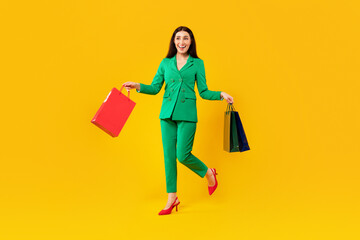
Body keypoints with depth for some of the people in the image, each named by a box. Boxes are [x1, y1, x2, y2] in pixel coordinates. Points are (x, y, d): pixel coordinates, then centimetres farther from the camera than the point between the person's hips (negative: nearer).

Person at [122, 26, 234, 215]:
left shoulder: (197, 63, 5)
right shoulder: (166, 63, 11)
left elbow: (204, 92, 6)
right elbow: (155, 88, 9)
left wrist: (220, 94, -9)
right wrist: (138, 86, -7)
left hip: (187, 114, -3)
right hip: (167, 114, 3)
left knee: (182, 155, -8)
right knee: (169, 155, 4)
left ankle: (208, 173, 23)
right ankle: (172, 198, 14)